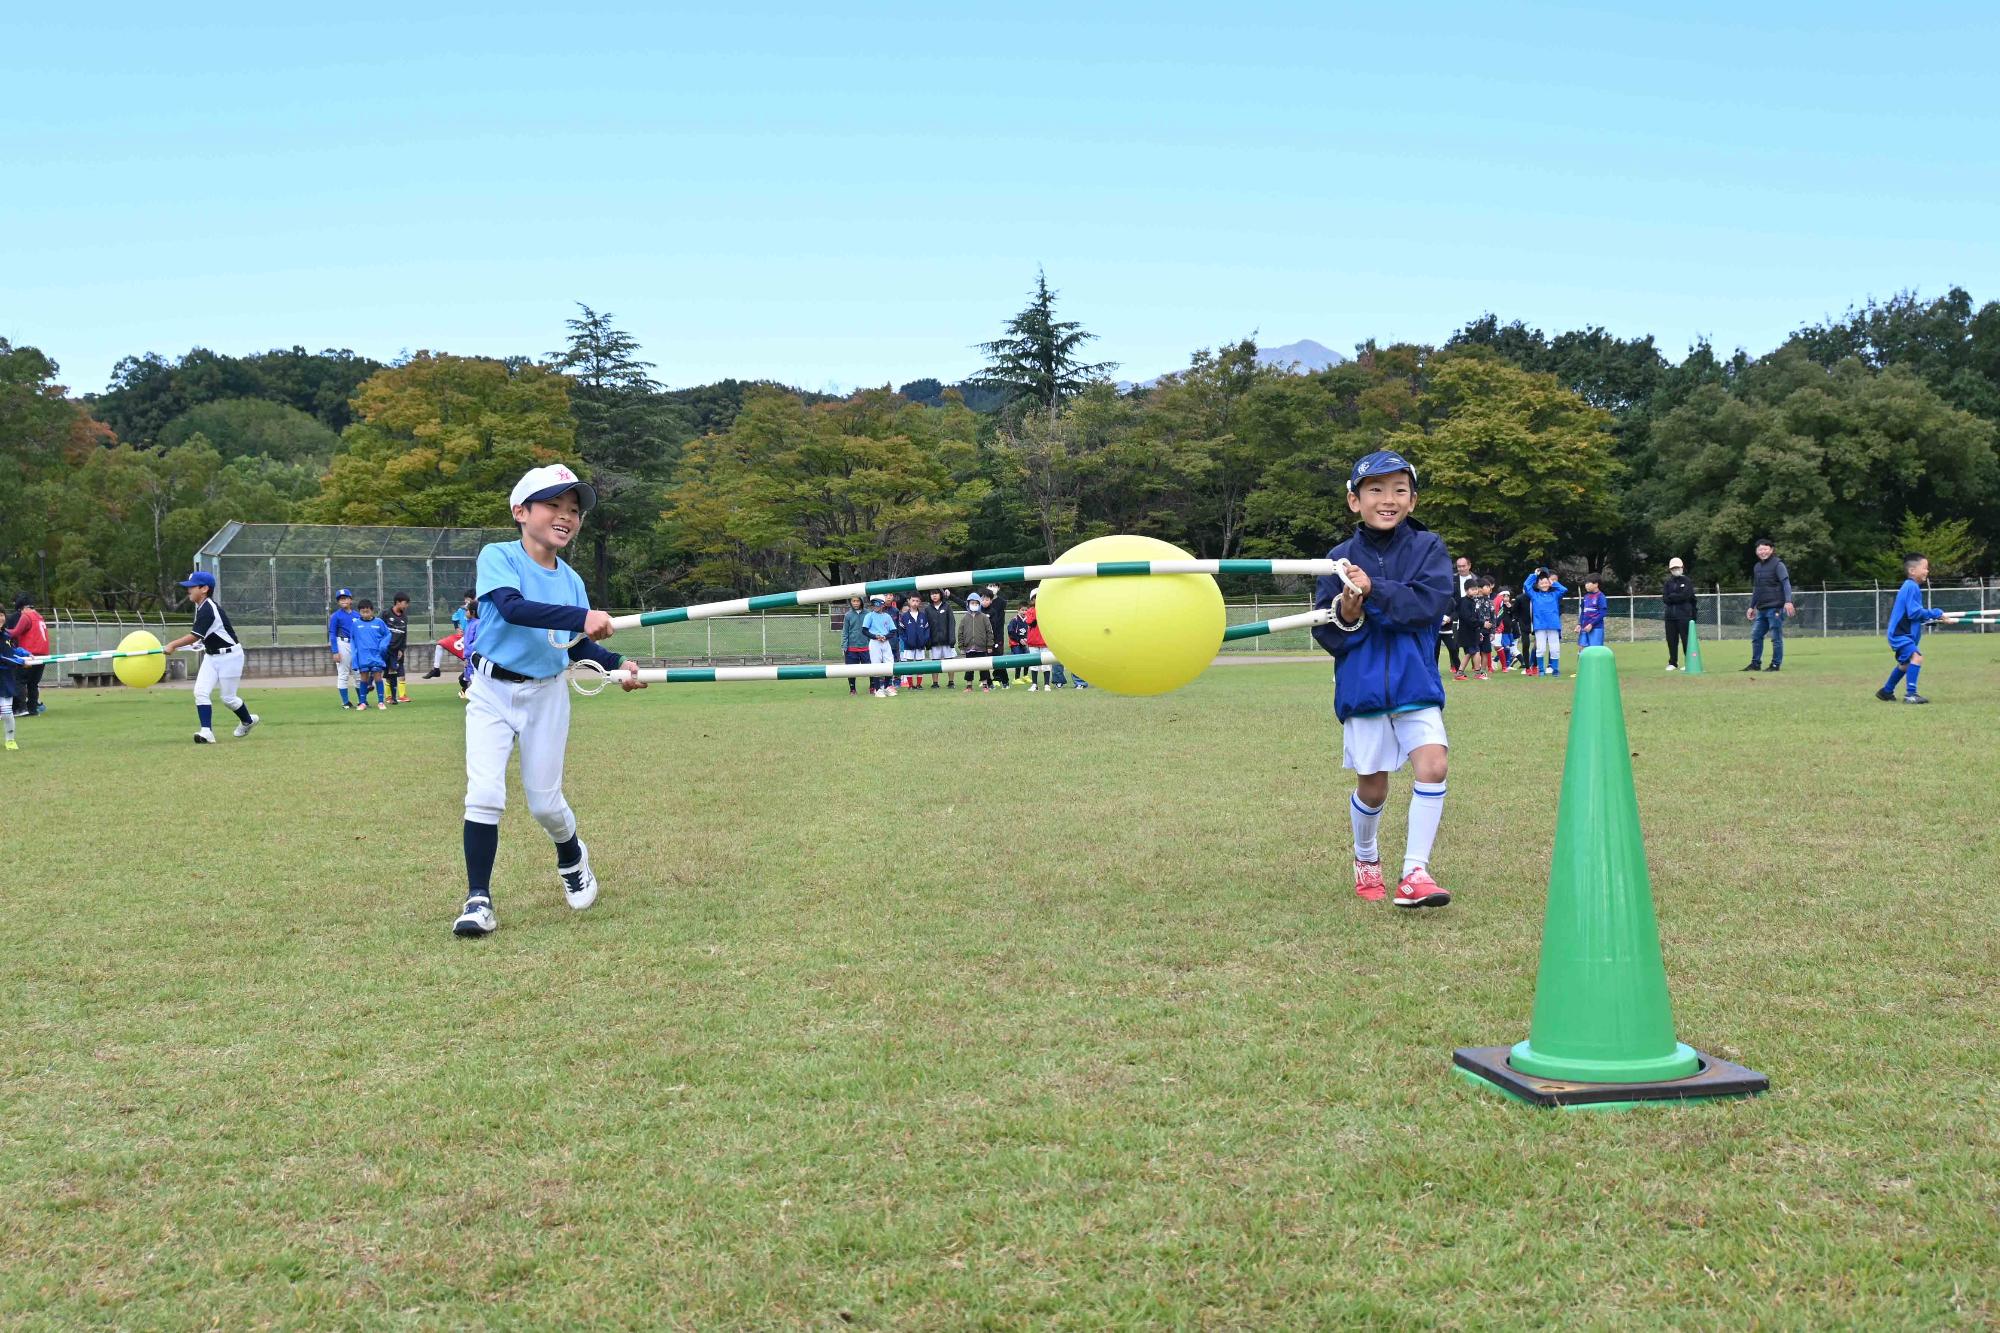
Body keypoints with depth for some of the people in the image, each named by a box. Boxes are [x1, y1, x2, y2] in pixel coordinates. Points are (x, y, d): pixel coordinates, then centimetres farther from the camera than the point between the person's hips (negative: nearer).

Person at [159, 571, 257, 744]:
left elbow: (195, 636, -29)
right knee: (200, 692, -7)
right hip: (211, 655, 9)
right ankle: (206, 732, -9)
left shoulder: (208, 609, -24)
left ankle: (248, 720, 29)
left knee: (227, 698, 3)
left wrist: (172, 645, -27)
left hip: (229, 656, -9)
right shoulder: (201, 607, 5)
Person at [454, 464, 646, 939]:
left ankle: (572, 859, 38)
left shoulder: (571, 581, 1)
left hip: (546, 695, 3)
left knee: (545, 802, 8)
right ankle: (478, 898, -1)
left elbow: (578, 648, 9)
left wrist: (616, 665, -9)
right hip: (492, 691, -3)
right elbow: (512, 607, -33)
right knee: (484, 794, -13)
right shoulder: (498, 557, -14)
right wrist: (581, 617, -43)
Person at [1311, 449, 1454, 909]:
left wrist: (1374, 591, -26)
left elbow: (1431, 602, -18)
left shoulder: (1427, 547, -1)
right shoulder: (1341, 559, 0)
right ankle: (1366, 859, 37)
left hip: (1416, 683, 0)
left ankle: (1414, 871, -9)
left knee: (1432, 764, -19)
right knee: (1372, 788, 9)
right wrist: (1346, 615, -23)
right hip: (1361, 686, 0)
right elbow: (1324, 633, -2)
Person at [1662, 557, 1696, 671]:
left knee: (1686, 639, -6)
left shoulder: (1687, 581, 3)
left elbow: (1685, 596, -11)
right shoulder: (1668, 583, 14)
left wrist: (1672, 596, -5)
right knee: (1671, 640, 5)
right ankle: (1673, 663, 13)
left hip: (1684, 614, -4)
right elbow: (1665, 599, 2)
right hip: (1670, 614, 4)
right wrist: (1677, 597, -10)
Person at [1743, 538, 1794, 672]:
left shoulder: (1778, 564, -6)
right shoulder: (1757, 567, 16)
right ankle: (1756, 663, 19)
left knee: (1776, 637, -3)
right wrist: (1751, 606, 24)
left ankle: (1776, 664, 4)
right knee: (1756, 636, 10)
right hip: (1762, 609, 8)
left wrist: (1788, 601, -27)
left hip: (1775, 608, -8)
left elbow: (1786, 583, -15)